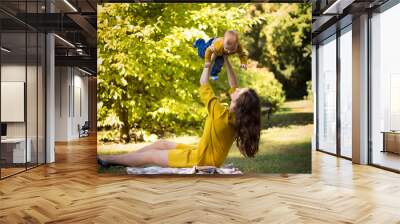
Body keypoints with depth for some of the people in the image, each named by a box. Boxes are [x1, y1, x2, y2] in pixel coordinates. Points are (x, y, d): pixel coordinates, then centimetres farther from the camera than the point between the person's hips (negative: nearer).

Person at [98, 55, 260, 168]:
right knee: (162, 144, 18)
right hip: (206, 154, 8)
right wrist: (226, 60, -1)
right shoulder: (238, 115, -10)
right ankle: (114, 158, 31)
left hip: (202, 160, -8)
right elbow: (233, 87, 1)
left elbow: (203, 86, -23)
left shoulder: (221, 114, -31)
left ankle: (109, 160, 23)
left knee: (150, 156, 4)